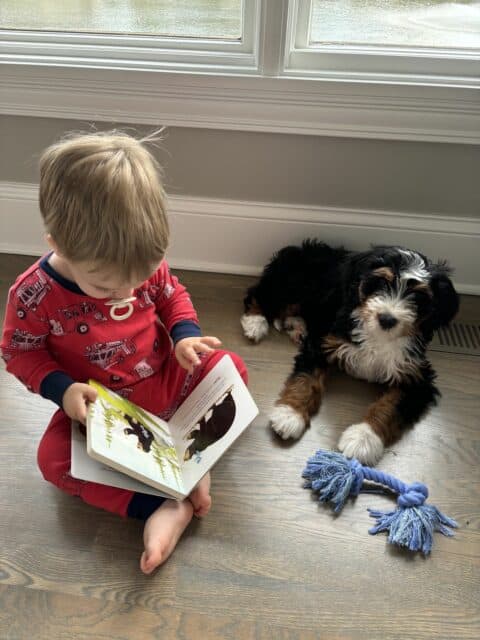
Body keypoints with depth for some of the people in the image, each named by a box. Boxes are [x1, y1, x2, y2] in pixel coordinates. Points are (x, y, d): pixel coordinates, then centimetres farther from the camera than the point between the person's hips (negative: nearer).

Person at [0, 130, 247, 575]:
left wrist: (186, 335, -15)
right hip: (99, 407, -2)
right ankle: (160, 507, -25)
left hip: (165, 380, 2)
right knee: (54, 458, -24)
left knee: (230, 367, -11)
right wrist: (61, 388, -23)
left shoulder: (147, 265, -15)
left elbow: (173, 295, 4)